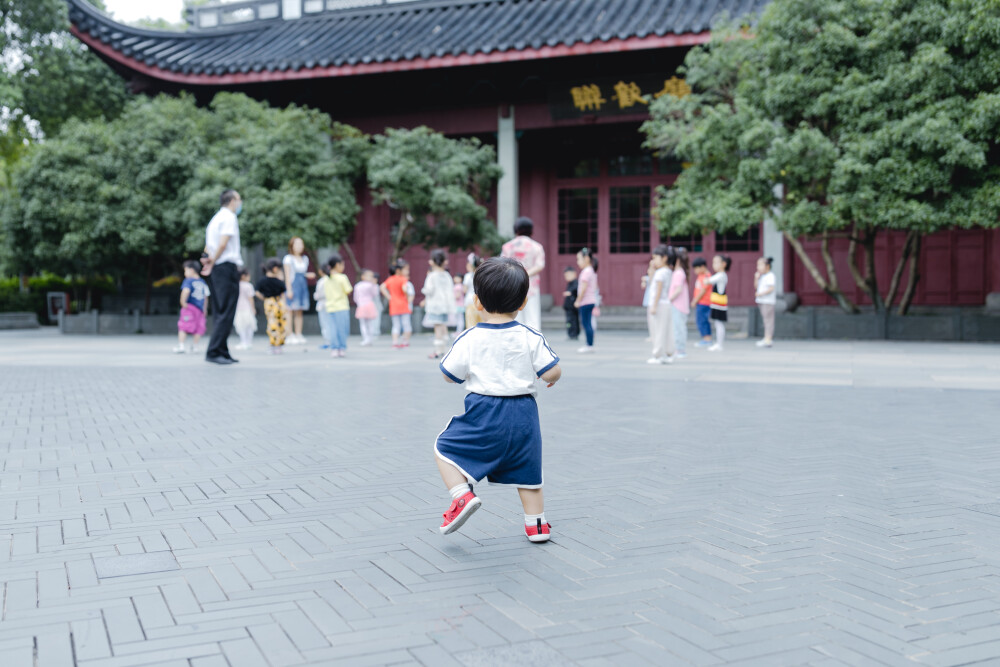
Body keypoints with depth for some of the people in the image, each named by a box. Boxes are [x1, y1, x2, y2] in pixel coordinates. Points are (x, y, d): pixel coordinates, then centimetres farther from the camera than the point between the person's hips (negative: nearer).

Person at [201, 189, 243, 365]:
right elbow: (223, 244, -18)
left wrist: (209, 259, 3)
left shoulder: (216, 217, 22)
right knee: (226, 312, -10)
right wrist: (212, 263, -9)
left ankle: (222, 352, 12)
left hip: (217, 269, 10)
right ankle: (214, 352, -13)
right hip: (227, 266, -10)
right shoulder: (229, 217, -7)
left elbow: (208, 245, 18)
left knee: (220, 312, 10)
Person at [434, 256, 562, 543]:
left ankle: (462, 495, -6)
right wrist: (552, 378, 17)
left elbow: (450, 375, 1)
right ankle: (536, 524, 23)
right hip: (523, 414, 3)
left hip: (484, 415, -3)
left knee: (445, 447, 13)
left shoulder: (469, 339, -7)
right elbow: (552, 373, -6)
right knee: (526, 470, 18)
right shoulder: (531, 338, -4)